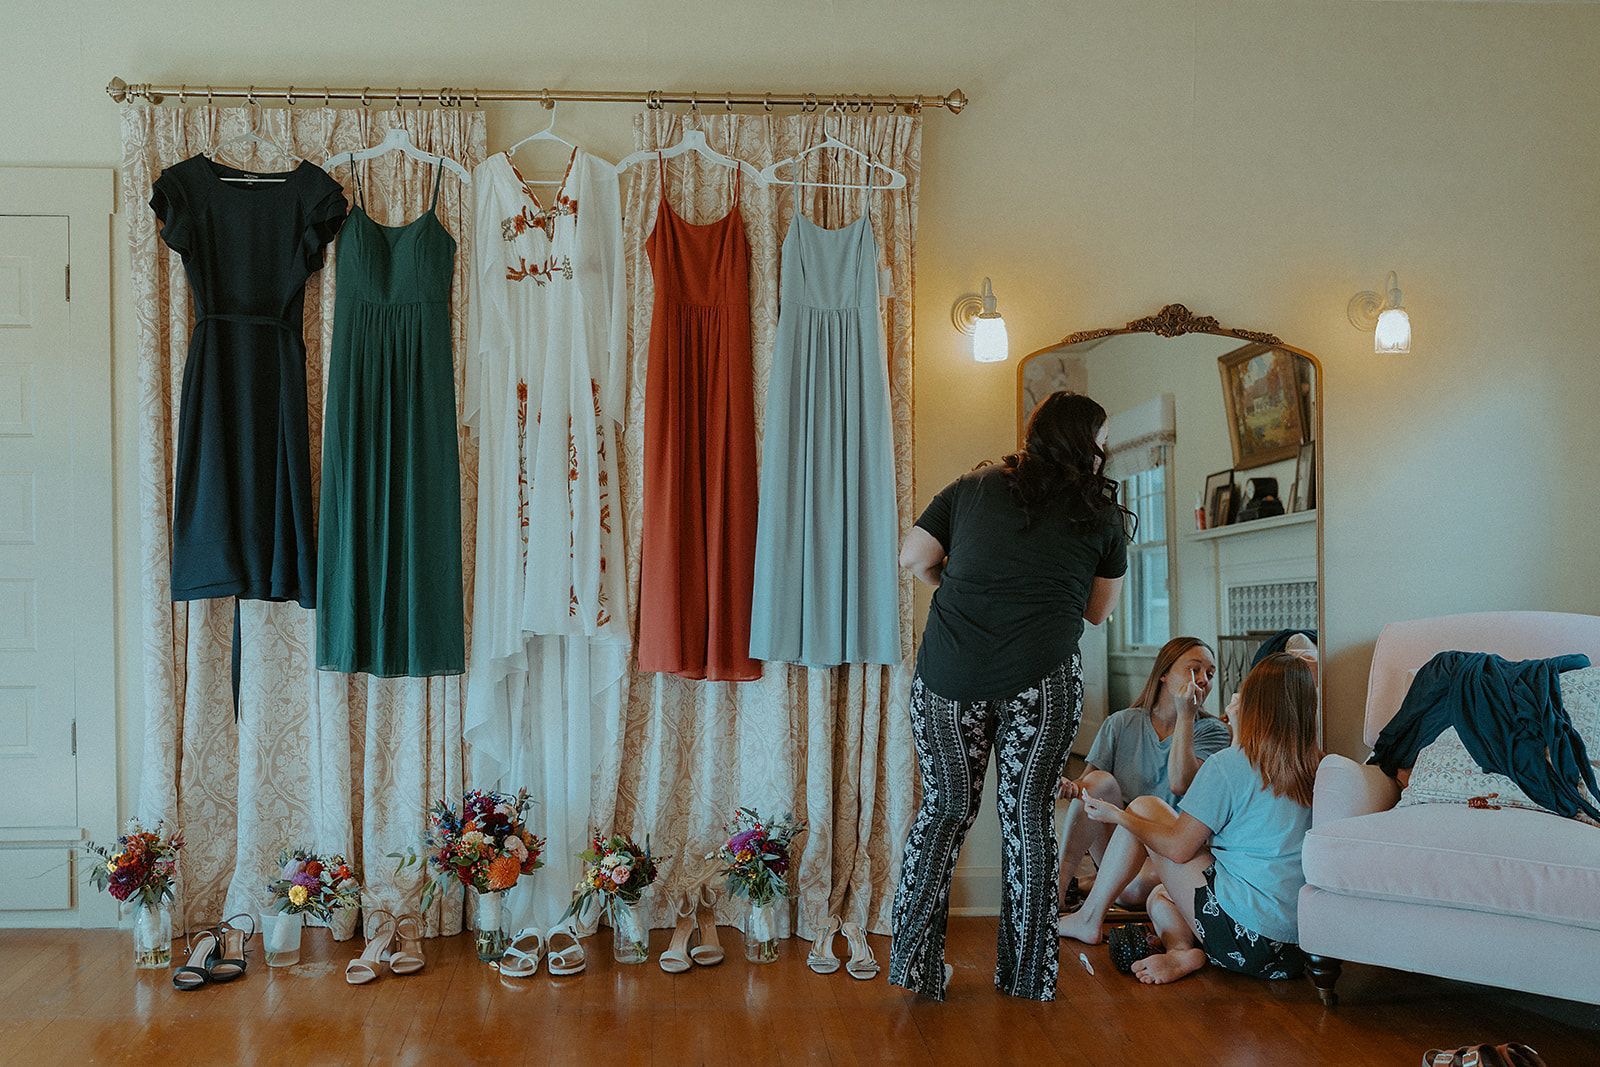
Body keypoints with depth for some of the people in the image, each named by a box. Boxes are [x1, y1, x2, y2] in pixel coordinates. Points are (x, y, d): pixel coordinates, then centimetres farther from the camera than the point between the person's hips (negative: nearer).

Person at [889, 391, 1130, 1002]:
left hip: (949, 677, 2)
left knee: (945, 810, 15)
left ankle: (914, 966, 15)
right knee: (1029, 818, 10)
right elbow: (1098, 611, 17)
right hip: (1041, 679, -1)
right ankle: (1029, 977, 17)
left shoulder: (973, 489, 11)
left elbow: (913, 558, 10)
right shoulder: (1102, 514, 9)